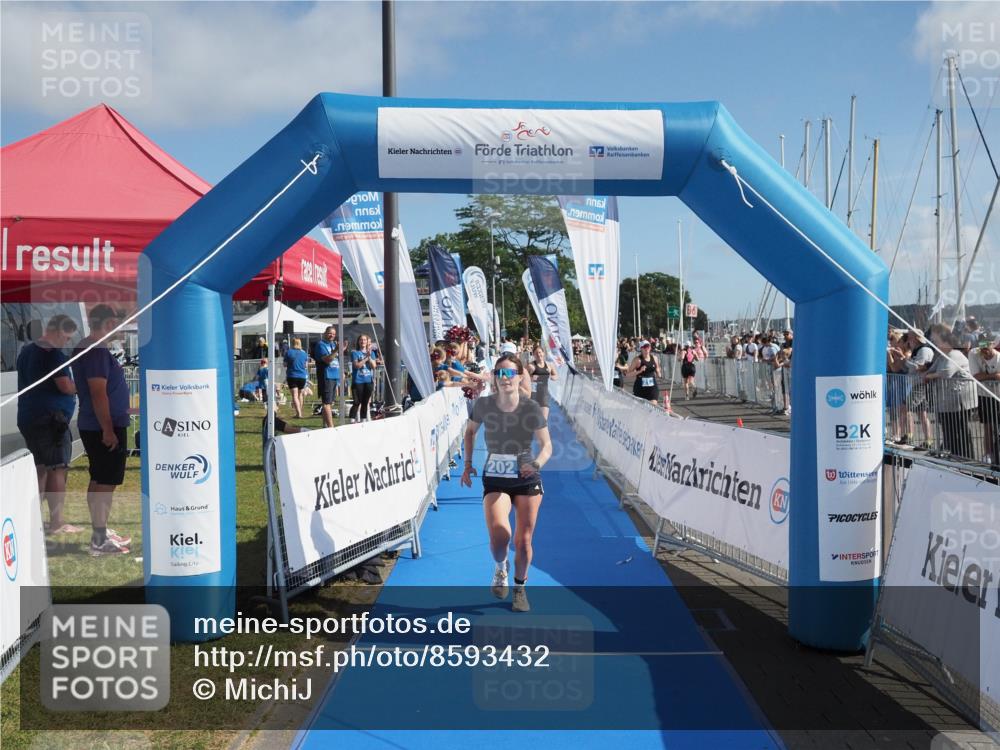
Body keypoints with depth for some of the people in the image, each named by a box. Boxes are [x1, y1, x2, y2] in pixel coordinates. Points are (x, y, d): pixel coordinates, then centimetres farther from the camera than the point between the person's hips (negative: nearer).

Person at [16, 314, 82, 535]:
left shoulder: (26, 351, 15)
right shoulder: (53, 353, -14)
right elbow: (67, 387, -20)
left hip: (28, 418, 9)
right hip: (50, 418, -9)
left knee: (40, 468, 16)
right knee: (57, 469, -5)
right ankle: (56, 522, -4)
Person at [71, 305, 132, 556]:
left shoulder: (83, 348, 13)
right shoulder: (98, 351, -19)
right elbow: (99, 393, -23)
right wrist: (108, 430, -22)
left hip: (91, 426, 10)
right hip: (105, 427, -10)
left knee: (98, 481, 16)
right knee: (106, 483, -6)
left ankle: (100, 531, 26)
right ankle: (100, 540, -2)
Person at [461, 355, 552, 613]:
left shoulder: (531, 408, -12)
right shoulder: (484, 405, -7)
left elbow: (547, 445, -9)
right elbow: (470, 430, 12)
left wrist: (537, 464, -30)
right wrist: (468, 463, 6)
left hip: (527, 479, 0)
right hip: (494, 479, 0)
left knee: (523, 541, 3)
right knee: (498, 536, -21)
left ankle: (520, 589, 31)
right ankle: (500, 569, 15)